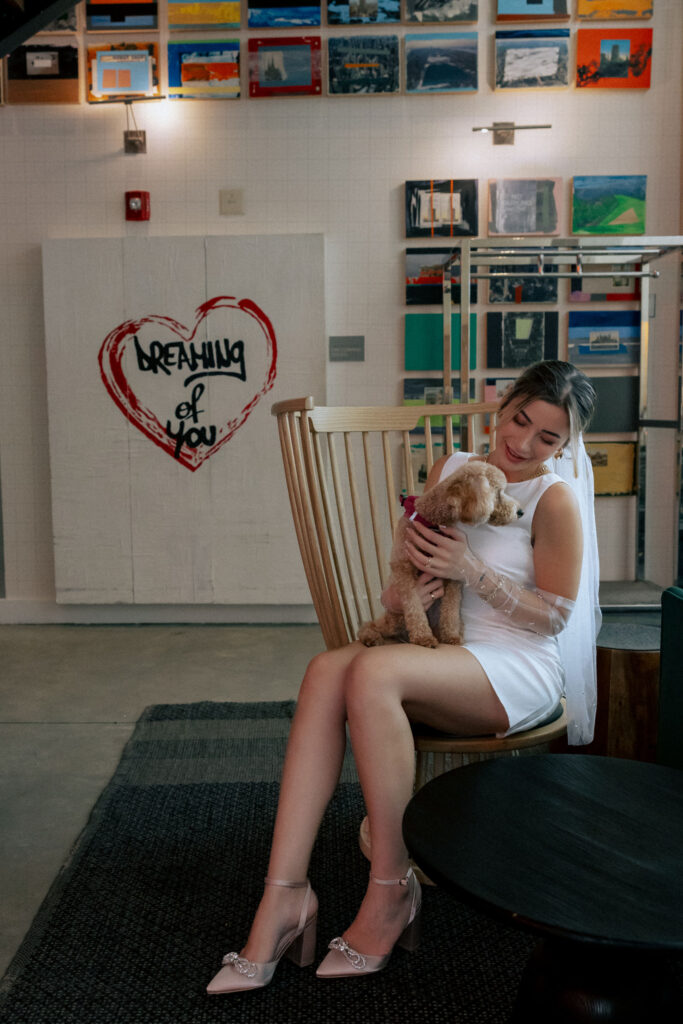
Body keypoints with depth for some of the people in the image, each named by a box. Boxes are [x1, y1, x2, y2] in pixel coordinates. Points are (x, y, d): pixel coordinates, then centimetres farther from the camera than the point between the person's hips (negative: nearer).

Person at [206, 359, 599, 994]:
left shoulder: (554, 500, -5)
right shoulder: (450, 468, 12)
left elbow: (553, 616, -6)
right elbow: (415, 555, 19)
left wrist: (472, 570, -17)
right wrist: (402, 591, -4)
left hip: (518, 671, -6)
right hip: (437, 647, 6)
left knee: (373, 672, -33)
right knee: (327, 670, -25)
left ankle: (393, 889, -19)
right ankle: (286, 892, -25)